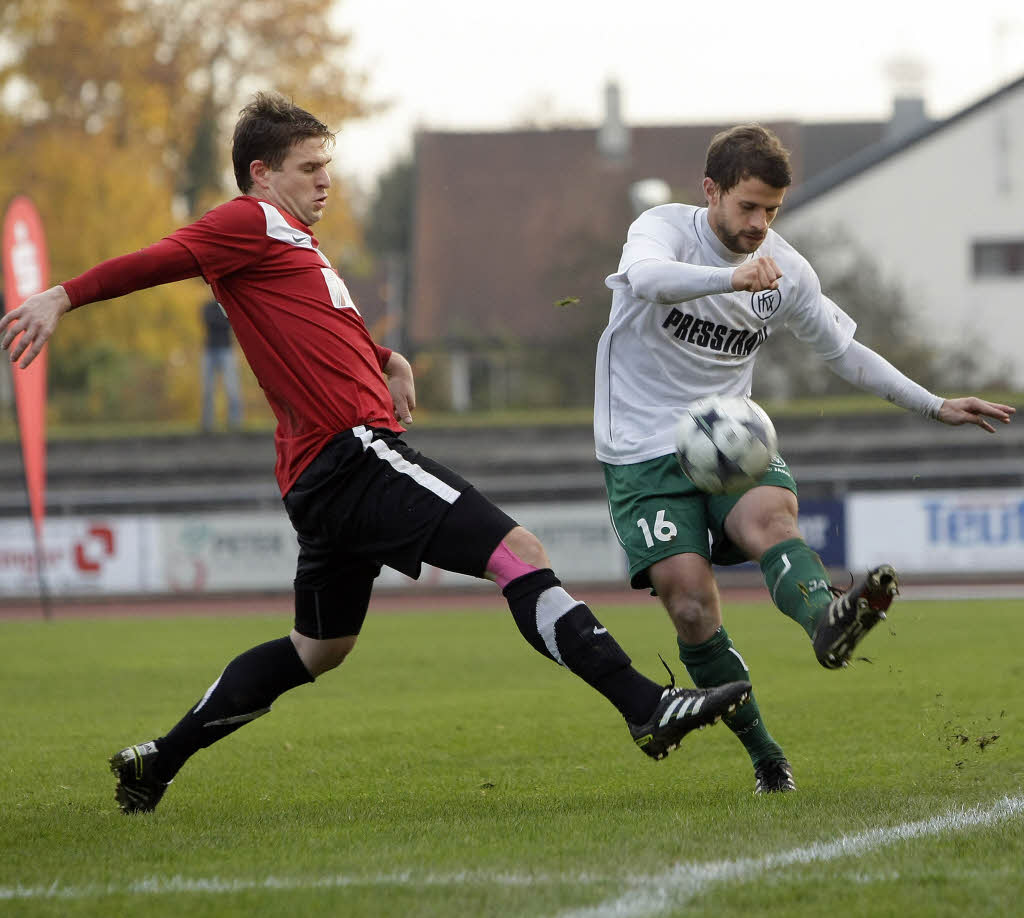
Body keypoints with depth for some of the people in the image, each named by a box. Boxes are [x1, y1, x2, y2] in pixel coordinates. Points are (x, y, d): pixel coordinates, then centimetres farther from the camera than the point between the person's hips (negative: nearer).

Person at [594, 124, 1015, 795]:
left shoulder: (787, 270, 5)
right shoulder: (665, 228, -9)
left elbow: (844, 351, 18)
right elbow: (645, 278, -34)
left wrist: (935, 406, 10)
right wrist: (731, 276, -53)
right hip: (645, 449, -3)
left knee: (770, 515, -32)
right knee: (692, 607, -17)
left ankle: (827, 622, -62)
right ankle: (767, 759, -6)